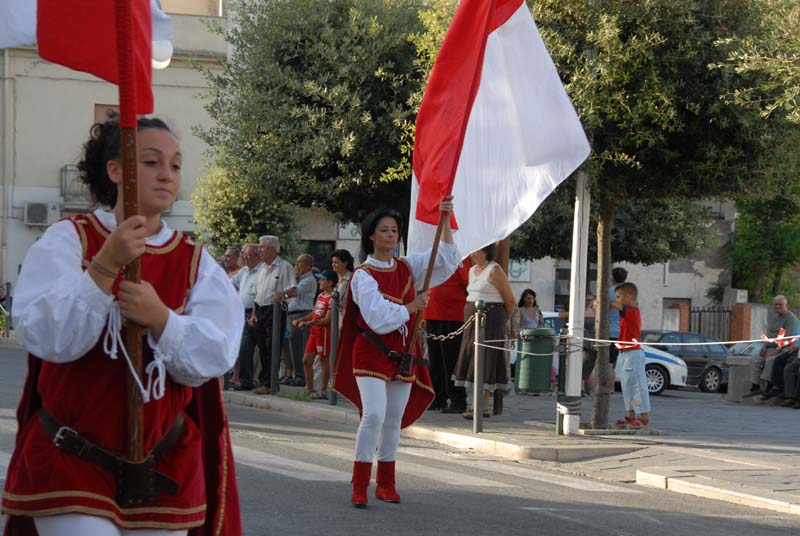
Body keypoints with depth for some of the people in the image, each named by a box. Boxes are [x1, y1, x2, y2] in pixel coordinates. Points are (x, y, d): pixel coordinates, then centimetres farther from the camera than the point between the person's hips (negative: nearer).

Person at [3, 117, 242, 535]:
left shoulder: (196, 261, 5)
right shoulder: (67, 241, -4)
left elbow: (212, 357, -7)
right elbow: (43, 336, -18)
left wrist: (159, 317, -25)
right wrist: (105, 266, -26)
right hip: (70, 464, -3)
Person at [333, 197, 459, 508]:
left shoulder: (407, 267, 8)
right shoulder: (363, 276, -9)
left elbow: (446, 257, 5)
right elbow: (378, 317, -18)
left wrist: (445, 219, -3)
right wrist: (411, 307, -12)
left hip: (402, 354, 6)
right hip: (372, 354, -6)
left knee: (394, 419, 9)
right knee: (374, 415, -18)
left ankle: (386, 484, 18)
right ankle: (359, 486, -14)